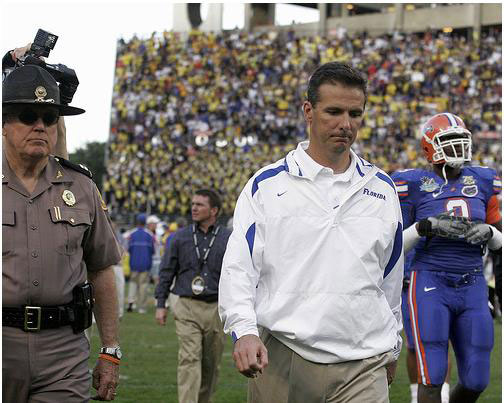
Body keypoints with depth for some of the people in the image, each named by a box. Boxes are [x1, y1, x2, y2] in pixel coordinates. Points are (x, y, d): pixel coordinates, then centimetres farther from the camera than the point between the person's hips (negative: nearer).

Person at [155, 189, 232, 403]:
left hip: (216, 307, 1)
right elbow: (166, 272, 10)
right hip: (186, 307, -1)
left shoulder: (228, 239, 5)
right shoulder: (181, 237, 7)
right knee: (189, 358, -13)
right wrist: (160, 304, 5)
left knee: (211, 363, 8)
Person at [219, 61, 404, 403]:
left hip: (362, 368, 2)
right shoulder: (268, 185, 3)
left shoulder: (382, 189, 13)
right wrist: (245, 331, -19)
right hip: (281, 361, -2)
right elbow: (238, 269, -4)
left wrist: (392, 346, 24)